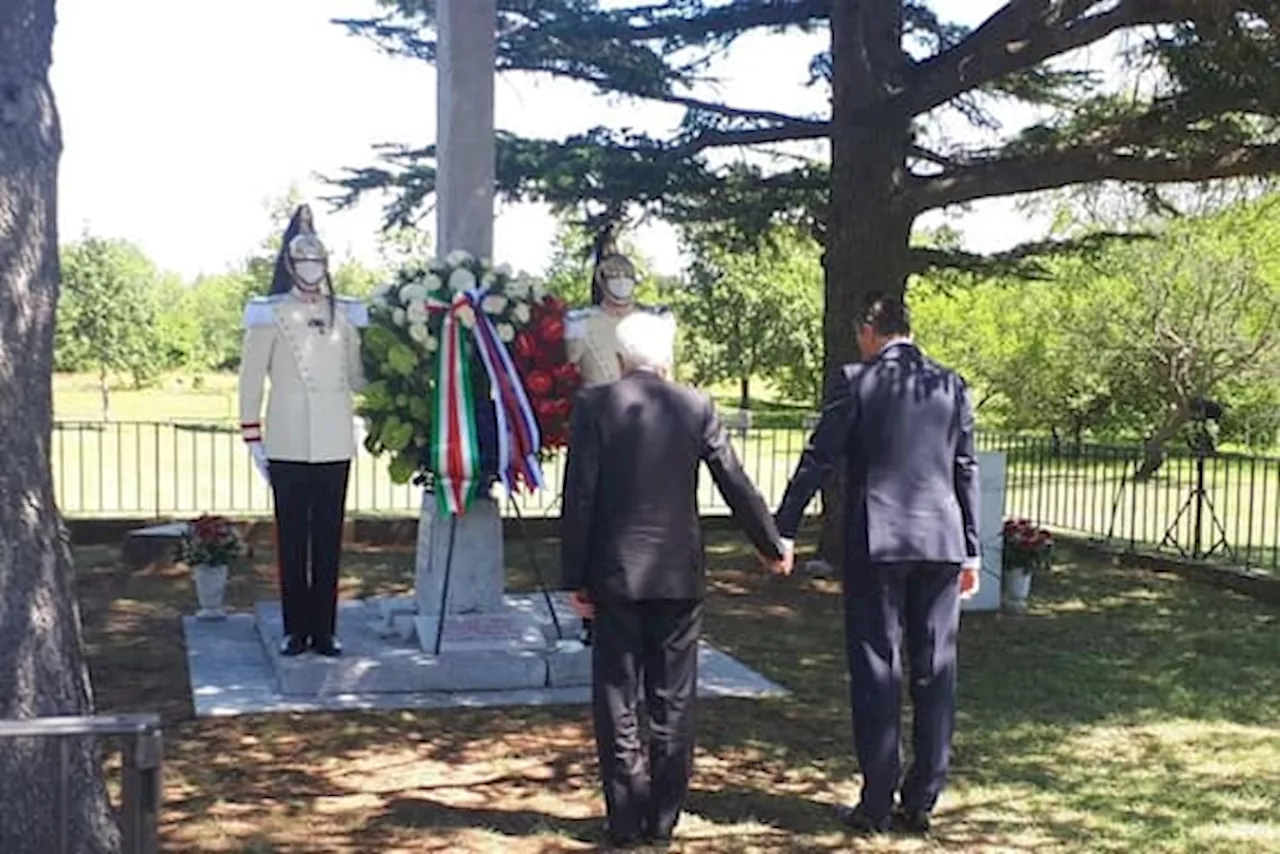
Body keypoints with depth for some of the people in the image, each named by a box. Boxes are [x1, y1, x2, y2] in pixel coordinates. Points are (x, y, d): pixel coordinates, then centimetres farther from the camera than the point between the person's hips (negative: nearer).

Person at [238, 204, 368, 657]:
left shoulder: (345, 313, 11)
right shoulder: (270, 313, 3)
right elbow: (251, 378, 3)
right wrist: (252, 438, 0)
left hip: (334, 442, 2)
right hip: (288, 444, -2)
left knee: (328, 536, 3)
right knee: (292, 536, 2)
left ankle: (324, 628, 10)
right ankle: (295, 629, 10)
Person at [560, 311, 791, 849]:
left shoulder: (594, 405, -5)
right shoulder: (696, 407, 0)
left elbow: (579, 497, -7)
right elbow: (736, 486, 3)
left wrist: (575, 579, -1)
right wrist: (773, 548, 17)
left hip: (616, 574, -2)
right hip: (680, 576, 2)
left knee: (617, 701, 6)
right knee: (672, 703, 10)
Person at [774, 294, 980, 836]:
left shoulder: (857, 382, -3)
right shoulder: (952, 386, 8)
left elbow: (818, 460, -4)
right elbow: (966, 471, 9)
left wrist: (782, 531, 3)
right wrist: (971, 550, 14)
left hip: (876, 543, -3)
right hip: (941, 543, 3)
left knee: (876, 670, 3)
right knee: (934, 672, 8)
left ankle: (877, 804, 6)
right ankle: (921, 801, 13)